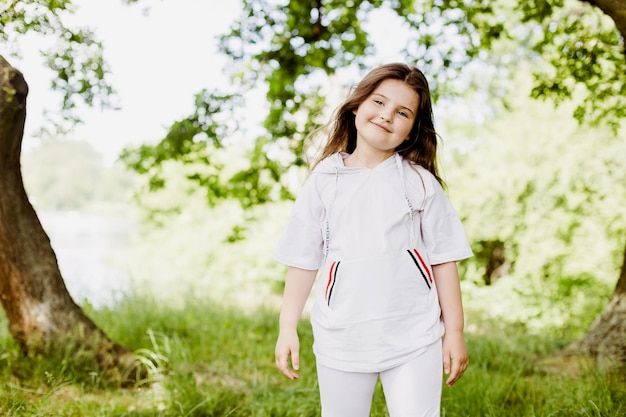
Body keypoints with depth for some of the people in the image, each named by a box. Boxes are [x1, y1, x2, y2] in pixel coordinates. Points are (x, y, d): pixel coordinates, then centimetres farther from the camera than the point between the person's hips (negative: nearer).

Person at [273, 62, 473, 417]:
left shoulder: (420, 182, 0)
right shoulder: (324, 180, 2)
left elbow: (444, 259, 0)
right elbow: (303, 260, 5)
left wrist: (455, 331, -1)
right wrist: (288, 327, 3)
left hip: (414, 338, -1)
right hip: (341, 340, 2)